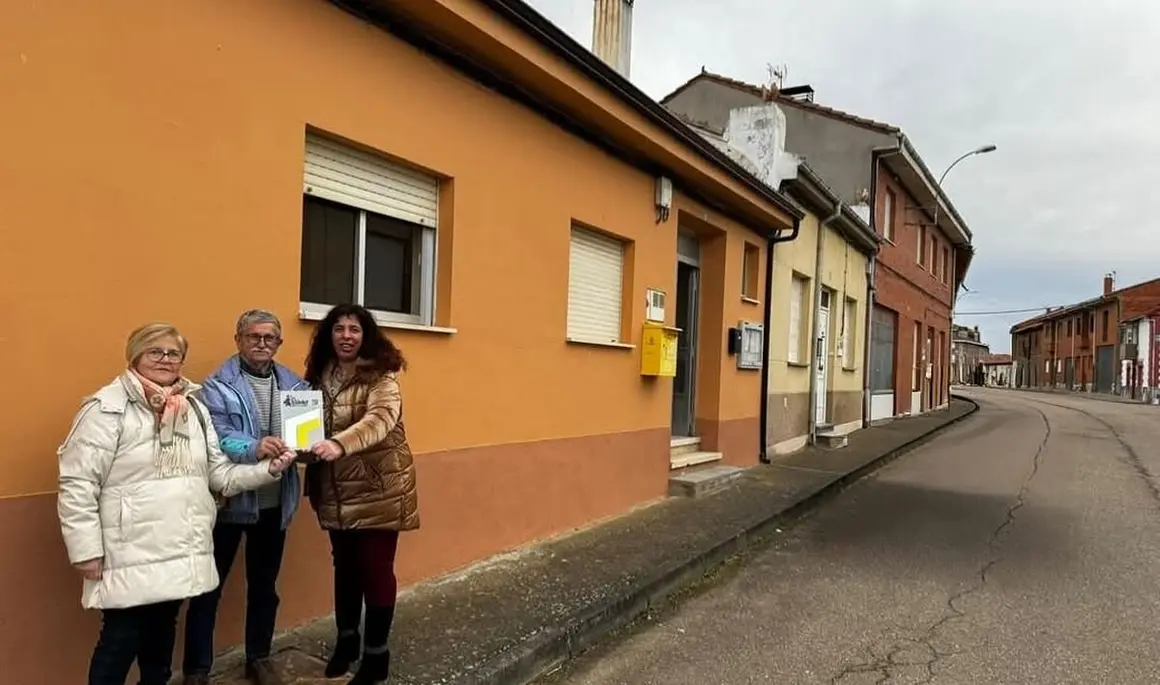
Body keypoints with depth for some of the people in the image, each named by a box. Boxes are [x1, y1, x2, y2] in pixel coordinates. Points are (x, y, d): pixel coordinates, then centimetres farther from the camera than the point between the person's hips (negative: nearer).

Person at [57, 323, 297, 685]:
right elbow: (77, 485, -13)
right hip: (130, 556, -6)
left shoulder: (195, 408, 10)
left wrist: (267, 469, -6)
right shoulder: (107, 408, -10)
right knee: (122, 640, 4)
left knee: (161, 635, 19)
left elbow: (219, 473, 8)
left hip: (181, 551, 6)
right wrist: (86, 550, -14)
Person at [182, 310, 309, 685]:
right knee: (209, 586, 8)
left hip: (275, 501, 4)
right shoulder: (217, 385, -9)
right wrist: (254, 448, -37)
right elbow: (216, 437, -20)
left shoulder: (295, 384, 5)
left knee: (264, 584, 18)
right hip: (229, 499, -4)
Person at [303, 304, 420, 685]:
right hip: (336, 490, 6)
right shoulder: (320, 374, 7)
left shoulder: (381, 375, -12)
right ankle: (346, 639, 37)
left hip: (377, 489, -5)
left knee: (376, 568, 2)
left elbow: (380, 419, -29)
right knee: (345, 565, 18)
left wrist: (338, 444, -45)